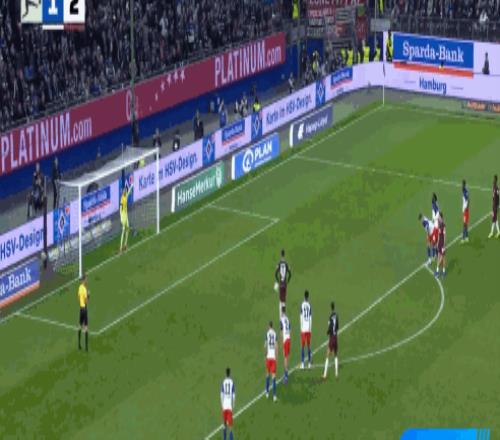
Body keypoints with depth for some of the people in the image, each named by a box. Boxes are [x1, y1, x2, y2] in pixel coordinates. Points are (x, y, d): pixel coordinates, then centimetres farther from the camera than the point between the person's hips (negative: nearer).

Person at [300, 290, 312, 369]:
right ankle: (309, 363, 8)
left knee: (303, 346, 1)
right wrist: (310, 329, 10)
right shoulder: (309, 306, 2)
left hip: (303, 329, -2)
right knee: (308, 345, 8)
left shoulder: (302, 305, -3)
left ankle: (302, 363, -3)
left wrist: (301, 329, 3)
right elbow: (310, 318, 4)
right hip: (308, 329, 2)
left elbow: (301, 317, -2)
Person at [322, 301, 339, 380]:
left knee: (328, 356, -3)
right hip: (335, 337, 6)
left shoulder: (331, 317, -16)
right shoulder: (336, 316, 2)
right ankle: (336, 373, 16)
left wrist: (327, 332, 2)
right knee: (335, 355, 17)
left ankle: (325, 374, -3)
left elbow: (330, 328, -16)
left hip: (331, 337, -6)